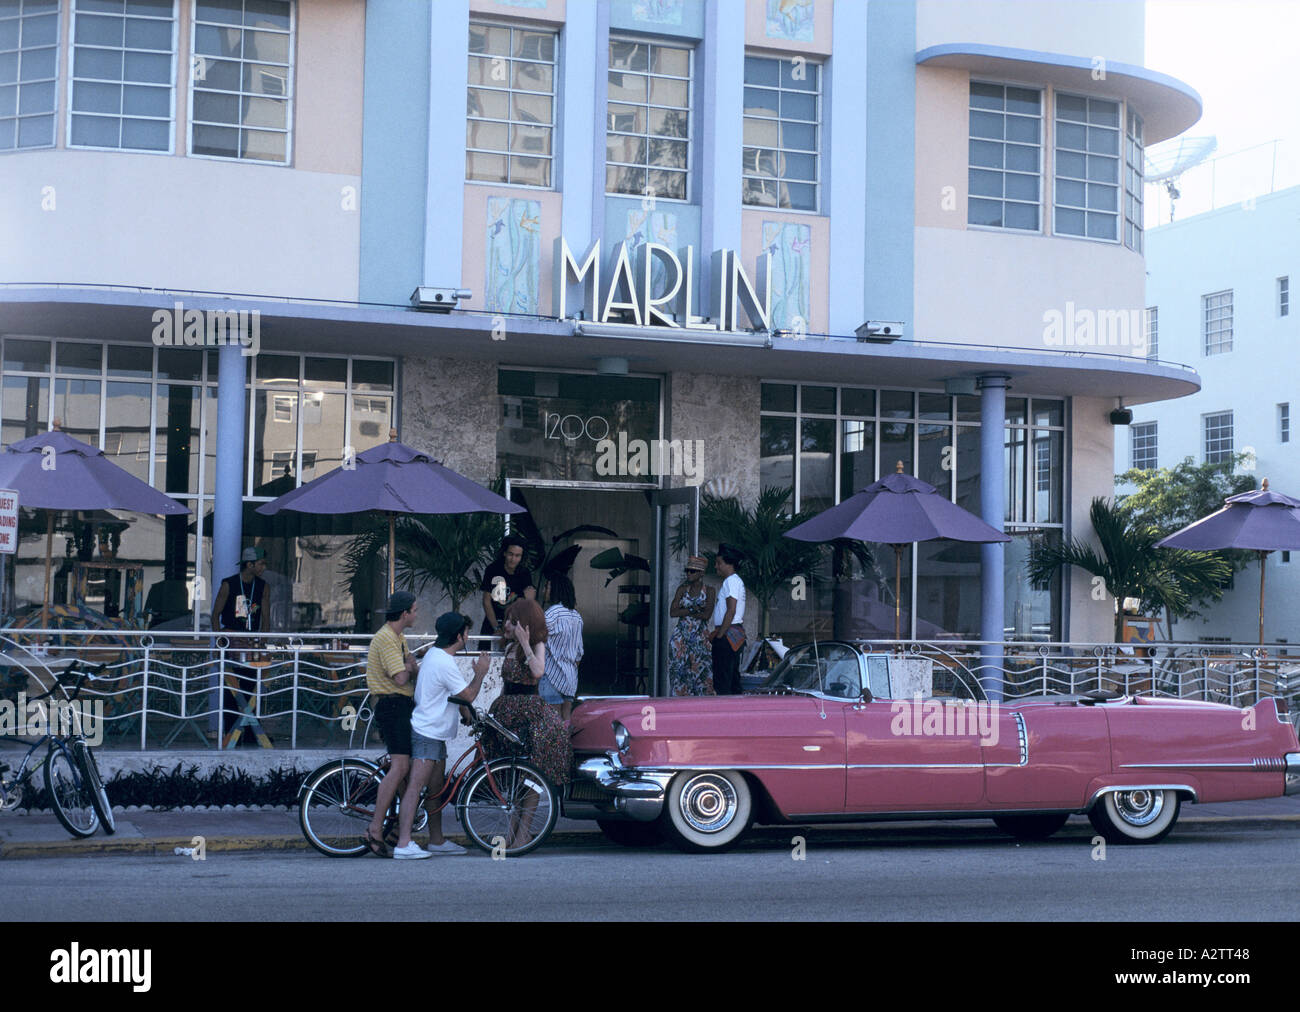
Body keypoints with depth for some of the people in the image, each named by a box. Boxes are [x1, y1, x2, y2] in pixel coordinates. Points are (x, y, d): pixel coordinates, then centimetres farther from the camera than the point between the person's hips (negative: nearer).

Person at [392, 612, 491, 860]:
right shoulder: (445, 663, -19)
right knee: (415, 786, -15)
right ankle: (404, 843, -20)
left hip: (433, 732, 11)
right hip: (427, 733, -11)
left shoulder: (434, 654, 13)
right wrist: (480, 672, 0)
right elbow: (468, 695, -13)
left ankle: (437, 840, 23)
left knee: (436, 788, 15)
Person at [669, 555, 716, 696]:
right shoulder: (682, 589, 9)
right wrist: (693, 610, -12)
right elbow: (672, 612, -2)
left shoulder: (709, 590, 1)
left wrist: (684, 612, -6)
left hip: (700, 637, -2)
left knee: (700, 670, -6)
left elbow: (707, 614, -11)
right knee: (679, 669, -5)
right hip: (682, 635, 2)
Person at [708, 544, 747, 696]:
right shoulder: (736, 580, 21)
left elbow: (731, 611, -19)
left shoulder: (731, 581, -11)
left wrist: (719, 635, -17)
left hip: (728, 635, -11)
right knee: (733, 679, 12)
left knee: (721, 682, -12)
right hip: (736, 634, 11)